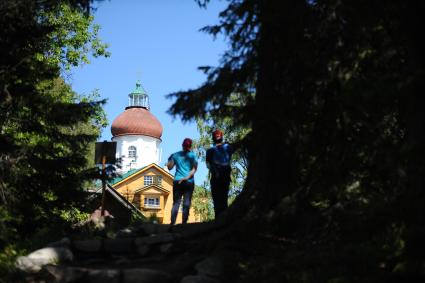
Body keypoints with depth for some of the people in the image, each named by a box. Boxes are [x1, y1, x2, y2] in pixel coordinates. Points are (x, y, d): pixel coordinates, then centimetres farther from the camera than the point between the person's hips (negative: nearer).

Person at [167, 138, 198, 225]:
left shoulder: (176, 155, 6)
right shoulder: (192, 156, 3)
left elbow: (169, 167, 9)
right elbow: (194, 169, -6)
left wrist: (169, 159, 25)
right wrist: (187, 178, -9)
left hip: (177, 181, 1)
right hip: (189, 182, -1)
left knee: (176, 203, 2)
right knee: (186, 204, -1)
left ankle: (172, 224, -11)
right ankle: (184, 224, -7)